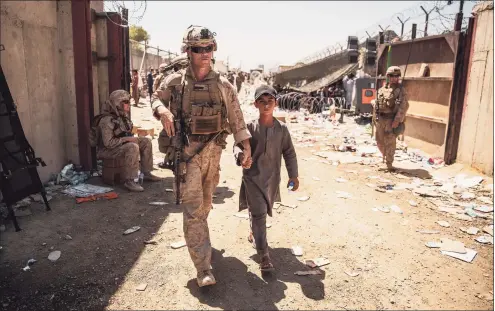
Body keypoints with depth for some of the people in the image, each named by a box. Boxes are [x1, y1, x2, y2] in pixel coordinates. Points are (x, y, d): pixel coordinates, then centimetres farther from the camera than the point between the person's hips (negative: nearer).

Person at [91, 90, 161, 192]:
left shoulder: (123, 115, 2)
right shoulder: (107, 120, -25)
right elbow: (108, 143, -30)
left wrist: (131, 138, 0)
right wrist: (127, 139, -26)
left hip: (121, 144, 9)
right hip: (107, 149, -9)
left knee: (146, 141, 0)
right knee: (133, 147, -34)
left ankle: (146, 173, 4)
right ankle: (129, 181, -31)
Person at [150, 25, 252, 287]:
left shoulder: (223, 85, 1)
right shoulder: (175, 82, -2)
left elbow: (236, 118, 3)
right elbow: (156, 98, 13)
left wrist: (246, 147, -4)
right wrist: (163, 111, -10)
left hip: (213, 150, 3)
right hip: (186, 151, -2)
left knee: (205, 203, 19)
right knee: (193, 209, -6)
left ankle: (196, 236, 48)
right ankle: (203, 268, -1)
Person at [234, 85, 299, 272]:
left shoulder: (281, 128, -3)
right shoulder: (250, 127, -9)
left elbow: (289, 153, 3)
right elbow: (238, 145, -5)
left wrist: (293, 175, 2)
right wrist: (241, 156, -29)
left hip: (272, 177, 3)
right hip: (253, 177, -3)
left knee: (261, 212, 21)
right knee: (258, 214, -7)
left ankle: (253, 232, 51)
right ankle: (263, 255, -2)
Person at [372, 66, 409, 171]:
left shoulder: (400, 90, -7)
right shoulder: (382, 89, 10)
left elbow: (404, 106, -14)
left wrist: (397, 120, -20)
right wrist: (376, 117, 13)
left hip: (392, 120, -5)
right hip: (380, 119, 6)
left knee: (390, 142, -2)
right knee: (380, 141, 14)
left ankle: (389, 163, 8)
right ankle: (385, 156, 37)